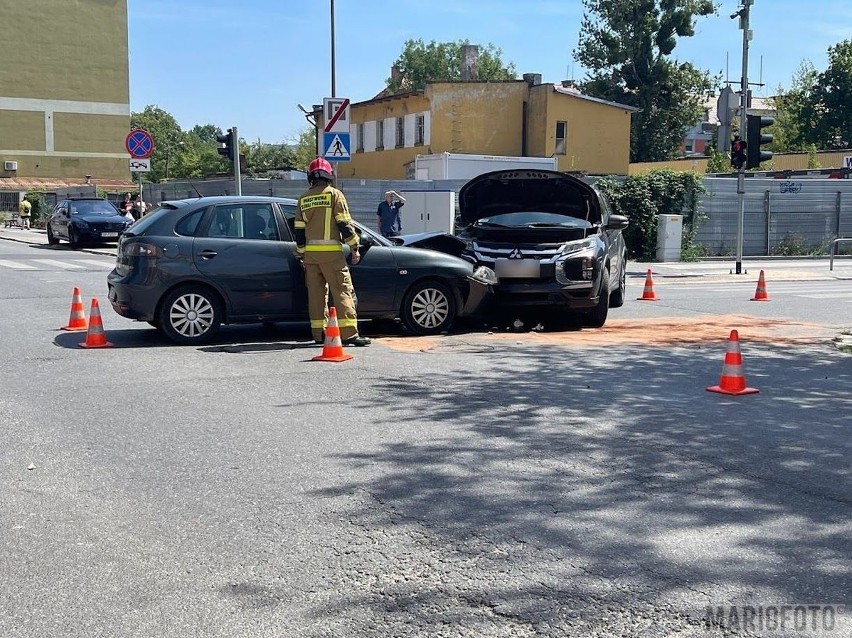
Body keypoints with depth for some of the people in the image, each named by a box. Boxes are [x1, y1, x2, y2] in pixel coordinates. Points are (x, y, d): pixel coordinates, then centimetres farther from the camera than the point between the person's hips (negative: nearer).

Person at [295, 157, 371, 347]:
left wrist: (302, 254, 21)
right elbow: (344, 223, -7)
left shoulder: (303, 199, 12)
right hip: (331, 252, -5)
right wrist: (354, 248, -1)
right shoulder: (334, 194, -2)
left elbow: (299, 230, 13)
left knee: (316, 293, 10)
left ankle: (318, 333, 11)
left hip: (310, 253, 5)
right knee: (343, 291, -6)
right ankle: (349, 333, -13)